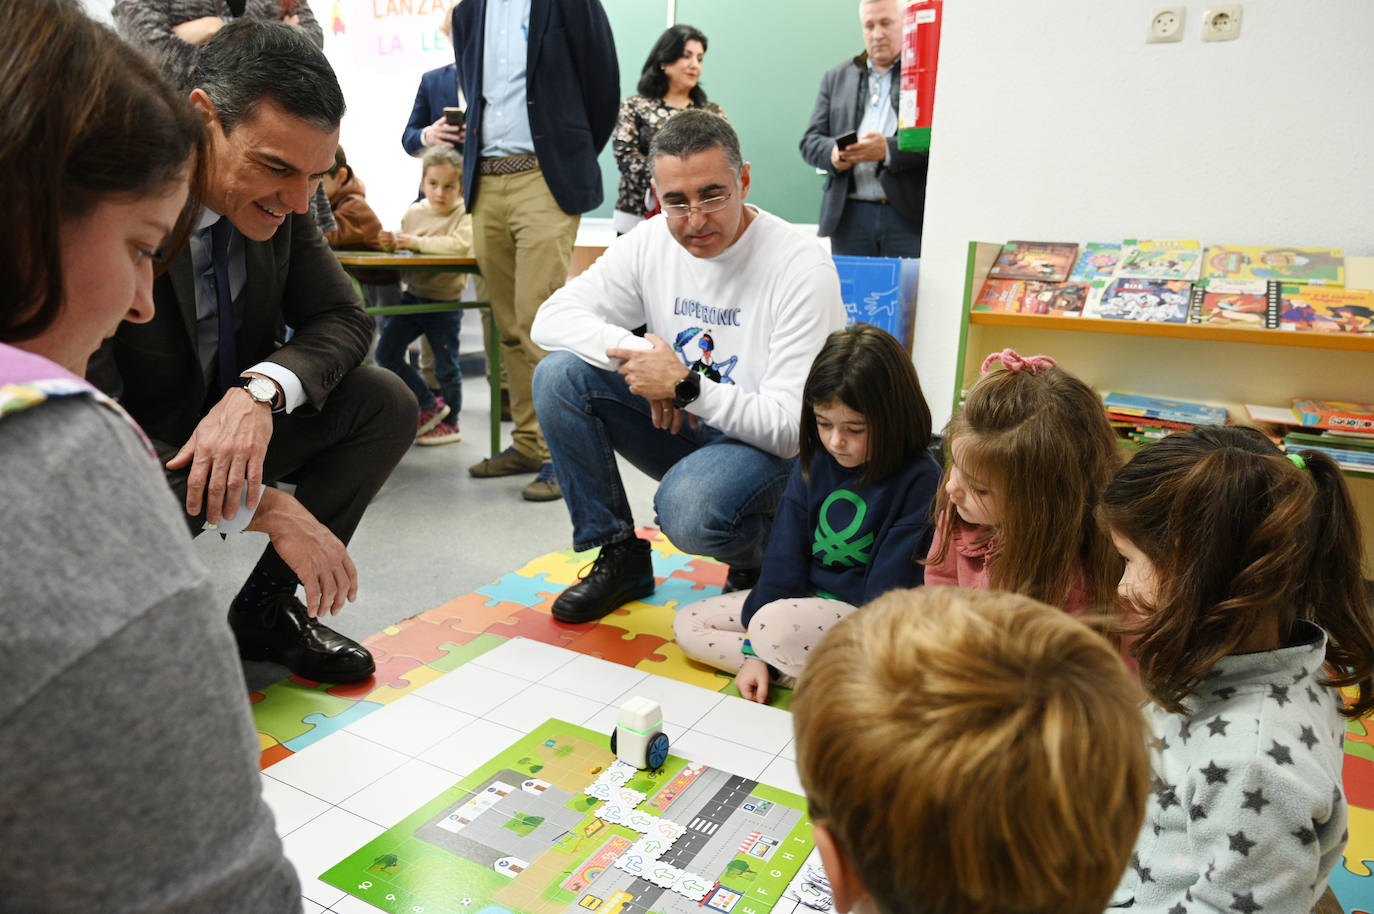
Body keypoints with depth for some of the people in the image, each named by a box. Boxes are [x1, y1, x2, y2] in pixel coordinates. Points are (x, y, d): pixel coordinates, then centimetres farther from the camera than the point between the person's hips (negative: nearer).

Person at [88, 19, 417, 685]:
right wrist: (267, 507, -36)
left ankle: (265, 611, -3)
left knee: (386, 403, -13)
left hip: (235, 427, 5)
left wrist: (260, 391, -28)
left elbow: (343, 320, -5)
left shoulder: (275, 198, -11)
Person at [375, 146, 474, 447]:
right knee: (386, 351, 2)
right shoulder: (413, 213, 7)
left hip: (445, 301, -6)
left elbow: (462, 244, -29)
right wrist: (394, 241, -4)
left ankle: (450, 422, 23)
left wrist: (417, 242, -28)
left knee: (446, 366, 4)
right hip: (413, 295, 6)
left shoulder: (464, 215, -9)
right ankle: (429, 405, 14)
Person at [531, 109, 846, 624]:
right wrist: (636, 353, -24)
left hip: (770, 447, -6)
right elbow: (553, 317, -8)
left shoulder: (802, 269, -21)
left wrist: (687, 385, -29)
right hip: (682, 429, 6)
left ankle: (761, 556, 3)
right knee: (559, 375, -13)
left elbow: (792, 428, -24)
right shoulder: (651, 243, -4)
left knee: (688, 510, -37)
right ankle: (620, 558, -1)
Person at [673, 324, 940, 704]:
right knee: (687, 625, 1)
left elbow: (889, 591, -18)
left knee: (775, 626, -36)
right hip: (806, 598, 8)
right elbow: (784, 557, -1)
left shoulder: (919, 481, -18)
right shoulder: (814, 463, 0)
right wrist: (757, 654, -7)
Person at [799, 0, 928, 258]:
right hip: (849, 216, 3)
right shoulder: (836, 78, 17)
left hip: (909, 215, -3)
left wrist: (889, 150, -19)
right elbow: (810, 141, 12)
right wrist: (833, 153, -10)